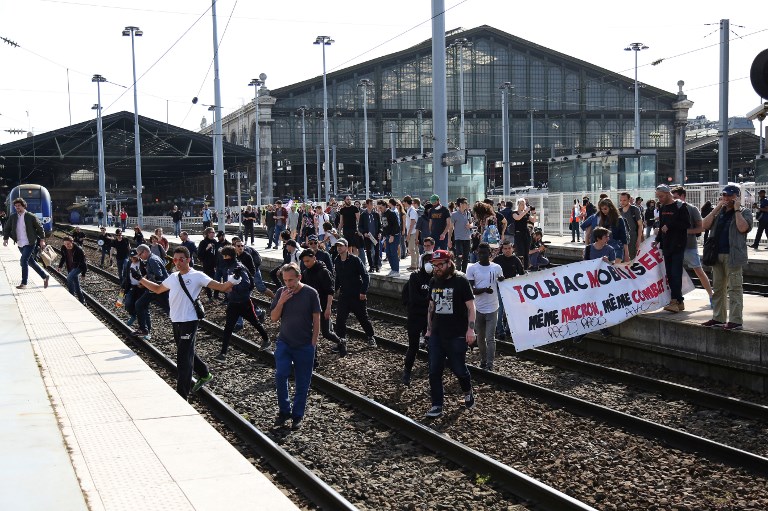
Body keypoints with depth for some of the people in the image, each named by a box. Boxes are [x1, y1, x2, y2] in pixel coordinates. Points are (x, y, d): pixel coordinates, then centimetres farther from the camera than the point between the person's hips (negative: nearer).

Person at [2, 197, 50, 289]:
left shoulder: (31, 216, -7)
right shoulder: (12, 217, 4)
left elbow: (39, 228, -2)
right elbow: (7, 228, 10)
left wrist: (42, 240, -4)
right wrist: (5, 238, -3)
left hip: (29, 243, -6)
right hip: (20, 244, 6)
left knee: (24, 261, -14)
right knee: (30, 261, 12)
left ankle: (24, 283, -8)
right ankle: (45, 276, 26)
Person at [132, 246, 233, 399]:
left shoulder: (197, 276, -9)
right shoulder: (173, 277, 11)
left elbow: (220, 287, -15)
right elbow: (157, 289, 28)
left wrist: (233, 281, -32)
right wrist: (139, 278, 27)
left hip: (189, 322, -7)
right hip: (176, 322, 7)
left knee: (184, 358, -6)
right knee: (187, 353, 20)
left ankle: (182, 396, -1)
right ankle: (204, 374, 43)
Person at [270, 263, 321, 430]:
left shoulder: (310, 294, -8)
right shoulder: (281, 293, 0)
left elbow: (316, 319, -3)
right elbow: (274, 318, 0)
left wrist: (313, 343, -5)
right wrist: (281, 302, -16)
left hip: (305, 346, -2)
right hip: (284, 343, 2)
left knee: (302, 382, 4)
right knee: (280, 375, -13)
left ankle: (297, 415, 18)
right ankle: (284, 411, 5)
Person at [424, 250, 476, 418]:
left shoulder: (461, 281, -9)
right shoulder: (434, 282, 9)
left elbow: (471, 306, -10)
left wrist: (470, 329, -17)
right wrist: (429, 329, 17)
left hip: (457, 335, -5)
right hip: (437, 335, 5)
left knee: (458, 369, 3)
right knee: (434, 371, 1)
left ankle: (468, 393, 33)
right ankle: (437, 406, 9)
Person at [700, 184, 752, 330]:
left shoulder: (745, 212, 2)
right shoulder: (719, 212, 17)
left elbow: (743, 228, -17)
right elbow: (705, 225, 3)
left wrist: (736, 209, -10)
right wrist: (717, 208, -2)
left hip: (733, 256, -6)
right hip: (717, 255, 6)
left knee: (734, 288, -7)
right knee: (718, 288, 11)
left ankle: (736, 321, -6)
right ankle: (718, 318, 19)